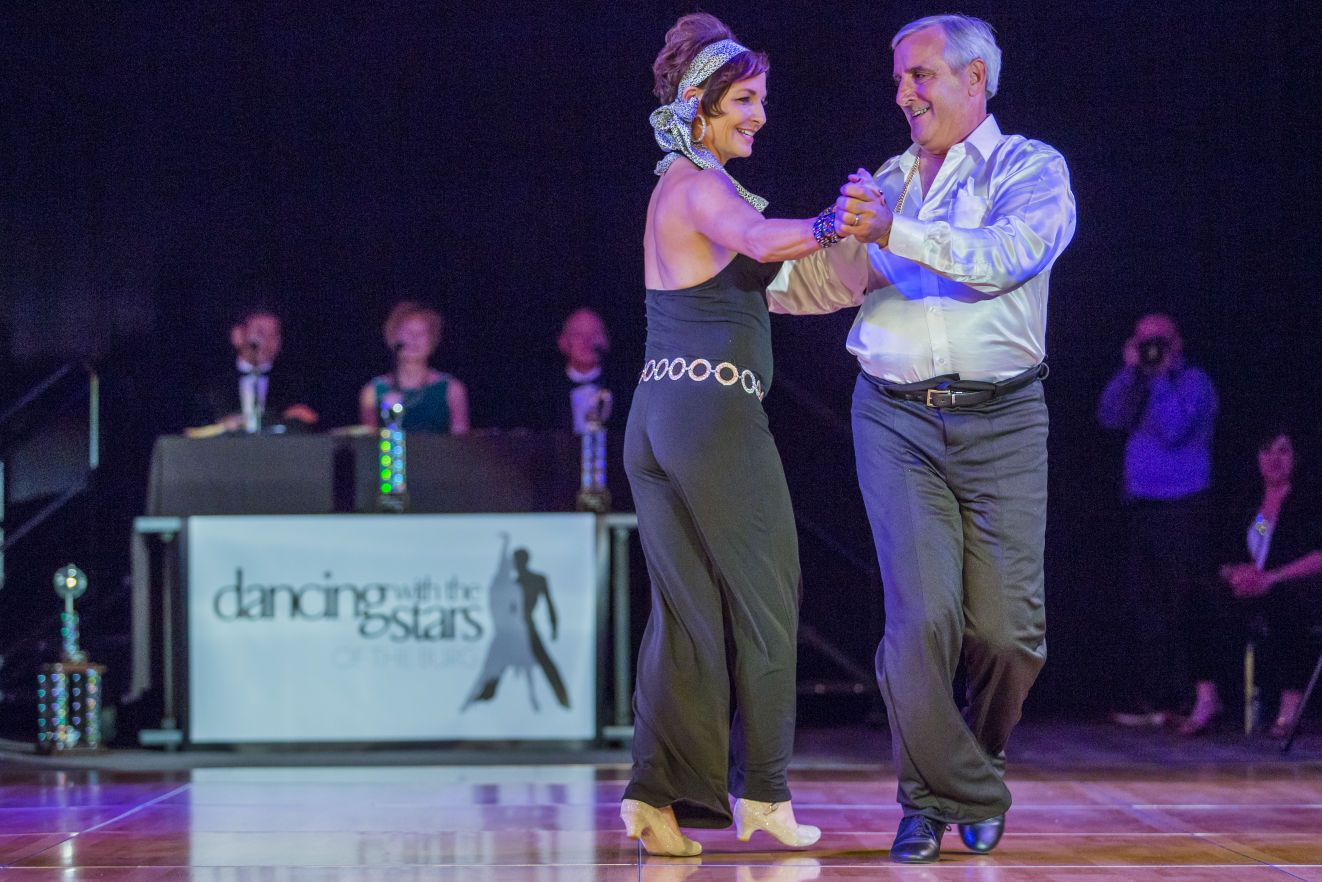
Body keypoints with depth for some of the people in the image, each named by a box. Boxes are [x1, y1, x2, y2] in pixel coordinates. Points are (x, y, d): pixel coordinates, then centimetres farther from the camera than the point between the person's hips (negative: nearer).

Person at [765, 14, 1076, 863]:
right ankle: (948, 794, 1)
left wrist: (894, 232, -22)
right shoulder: (886, 184, 18)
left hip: (1001, 418, -2)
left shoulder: (1030, 169, 5)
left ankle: (976, 757, 23)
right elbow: (824, 277, 24)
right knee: (922, 615, -12)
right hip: (896, 418, 2)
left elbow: (1003, 257, -14)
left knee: (1006, 627, -5)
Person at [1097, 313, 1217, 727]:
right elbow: (1110, 417, 4)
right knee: (1141, 607, 4)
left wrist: (1160, 377, -11)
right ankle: (1144, 698, 5)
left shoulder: (1193, 382, -2)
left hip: (1182, 510, -7)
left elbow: (1173, 429, -15)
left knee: (1182, 607, -8)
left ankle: (1184, 698, -9)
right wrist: (1130, 371, 0)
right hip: (1141, 508, 7)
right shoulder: (1137, 386, 20)